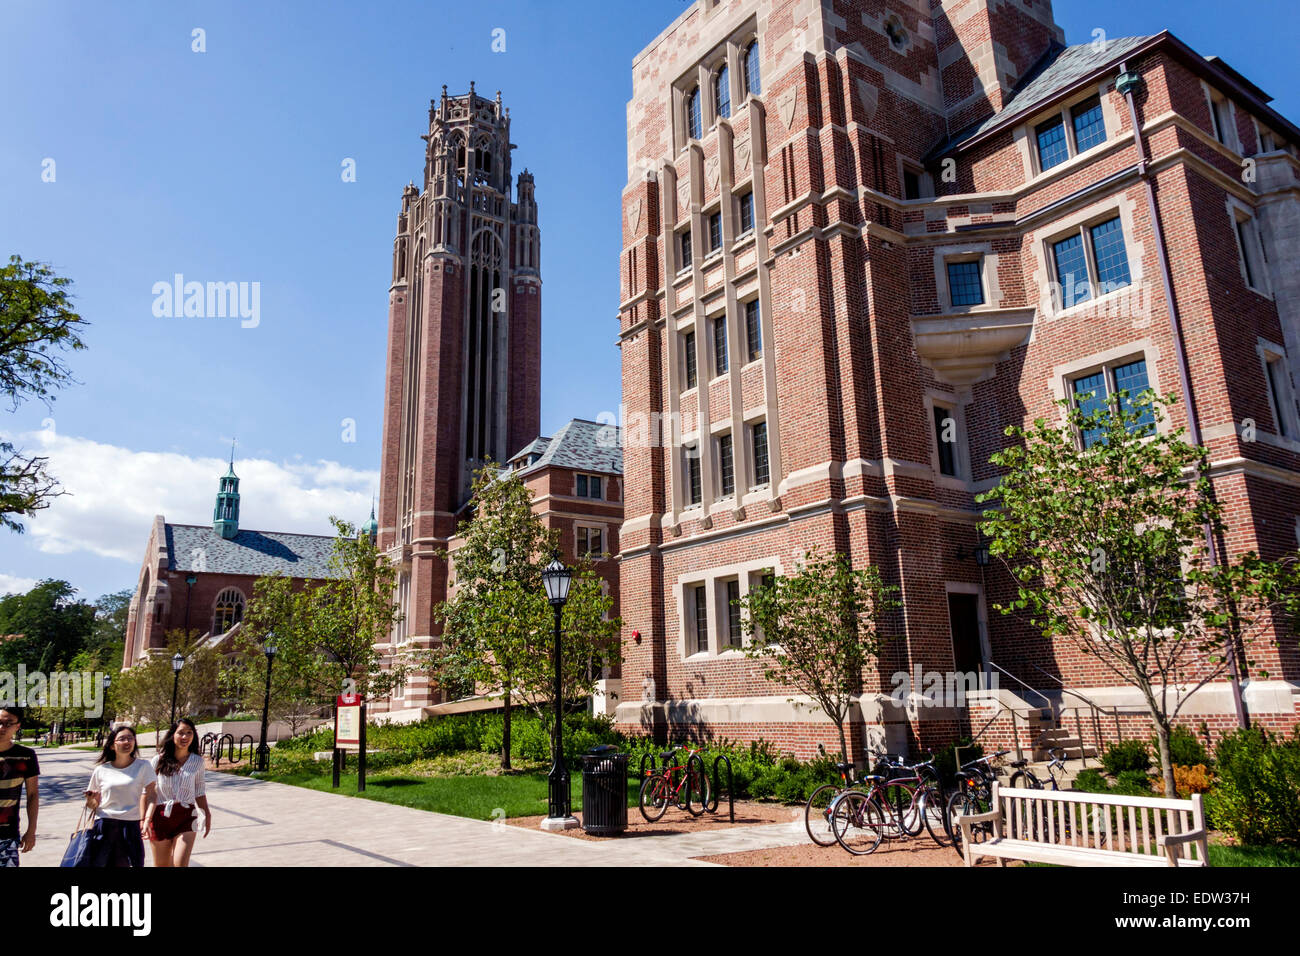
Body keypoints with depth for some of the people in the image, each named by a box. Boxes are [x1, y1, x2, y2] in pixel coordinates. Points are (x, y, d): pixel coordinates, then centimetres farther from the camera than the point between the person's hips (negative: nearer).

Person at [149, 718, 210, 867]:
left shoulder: (197, 761, 2)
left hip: (186, 817, 0)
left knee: (180, 863, -13)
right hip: (161, 815, 0)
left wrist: (207, 814, 7)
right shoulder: (159, 759, -2)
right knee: (161, 864, 11)